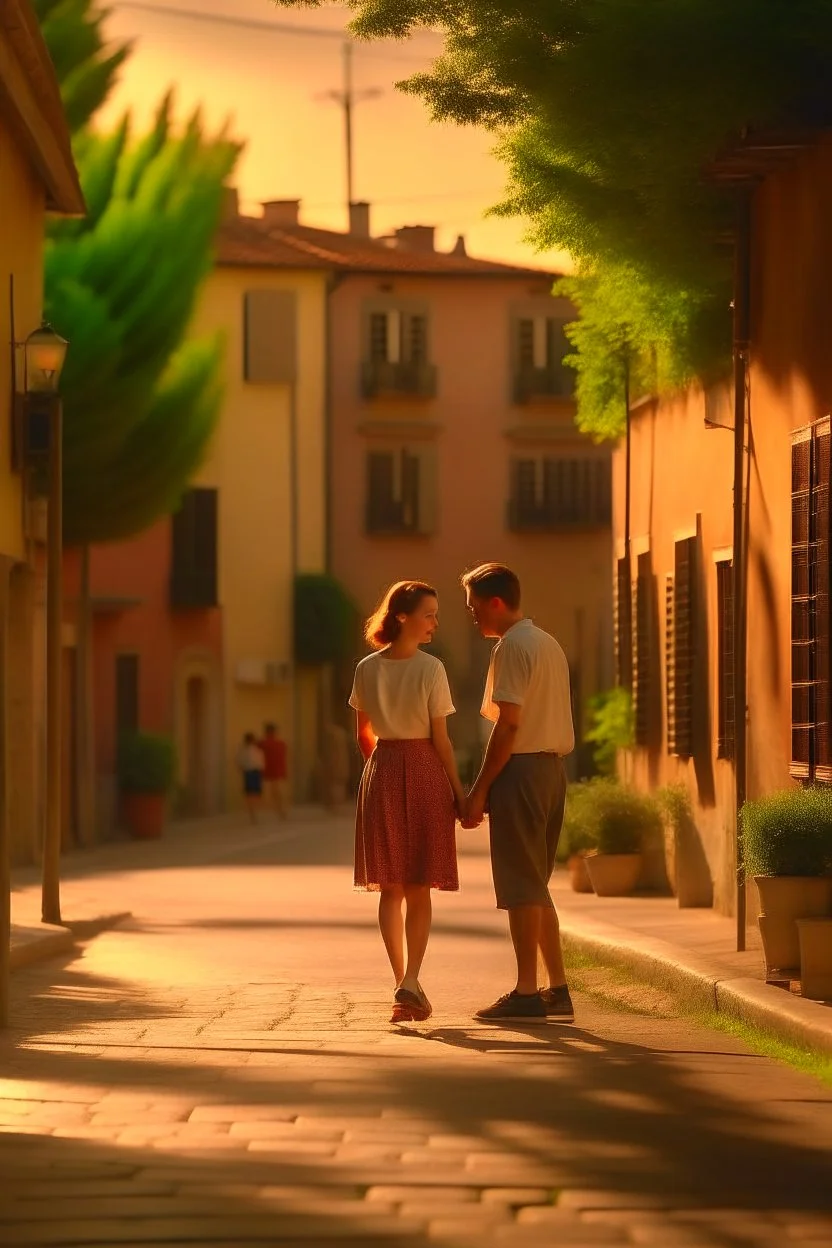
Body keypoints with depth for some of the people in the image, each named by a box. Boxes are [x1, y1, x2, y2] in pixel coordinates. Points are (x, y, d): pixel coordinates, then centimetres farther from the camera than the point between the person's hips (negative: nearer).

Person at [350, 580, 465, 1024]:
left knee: (390, 887, 10)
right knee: (419, 887, 1)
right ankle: (410, 982, -13)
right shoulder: (430, 669, -11)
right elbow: (440, 740, -10)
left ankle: (402, 983, 9)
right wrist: (459, 792, -3)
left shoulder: (367, 669, 2)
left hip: (381, 772, 3)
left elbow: (364, 736, 9)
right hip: (424, 773, -3)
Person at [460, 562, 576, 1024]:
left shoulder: (512, 647, -11)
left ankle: (526, 994, -4)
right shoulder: (549, 644, 18)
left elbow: (508, 726, -17)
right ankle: (557, 991, 14)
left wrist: (479, 790, -14)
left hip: (520, 769, -9)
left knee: (521, 886, -6)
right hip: (552, 769, 9)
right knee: (536, 886, 14)